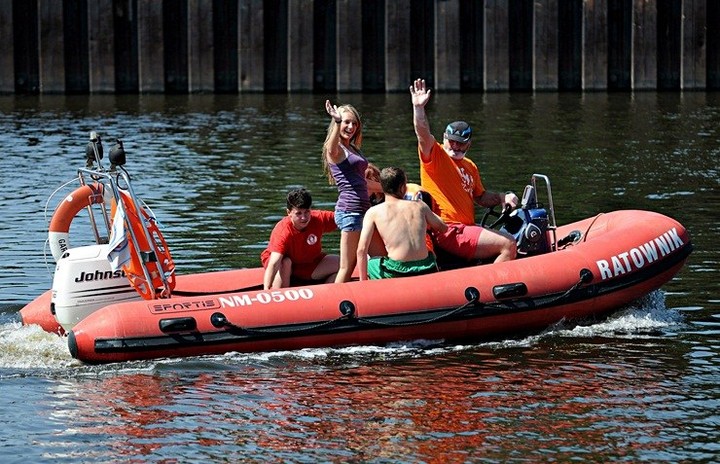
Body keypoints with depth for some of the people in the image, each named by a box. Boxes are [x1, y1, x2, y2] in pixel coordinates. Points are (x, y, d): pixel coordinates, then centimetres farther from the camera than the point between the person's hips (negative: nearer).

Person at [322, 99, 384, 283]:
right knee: (347, 267, -10)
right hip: (349, 210, -9)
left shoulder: (353, 149, 19)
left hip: (362, 209, 9)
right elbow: (332, 149, -33)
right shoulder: (336, 149, -7)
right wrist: (337, 123, -52)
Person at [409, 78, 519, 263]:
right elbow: (423, 135, -21)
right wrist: (419, 108, -35)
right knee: (508, 246, -17)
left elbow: (480, 197, 28)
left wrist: (501, 198, 9)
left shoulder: (470, 167, 21)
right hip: (447, 232, -9)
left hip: (467, 229, 9)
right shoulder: (435, 155, -2)